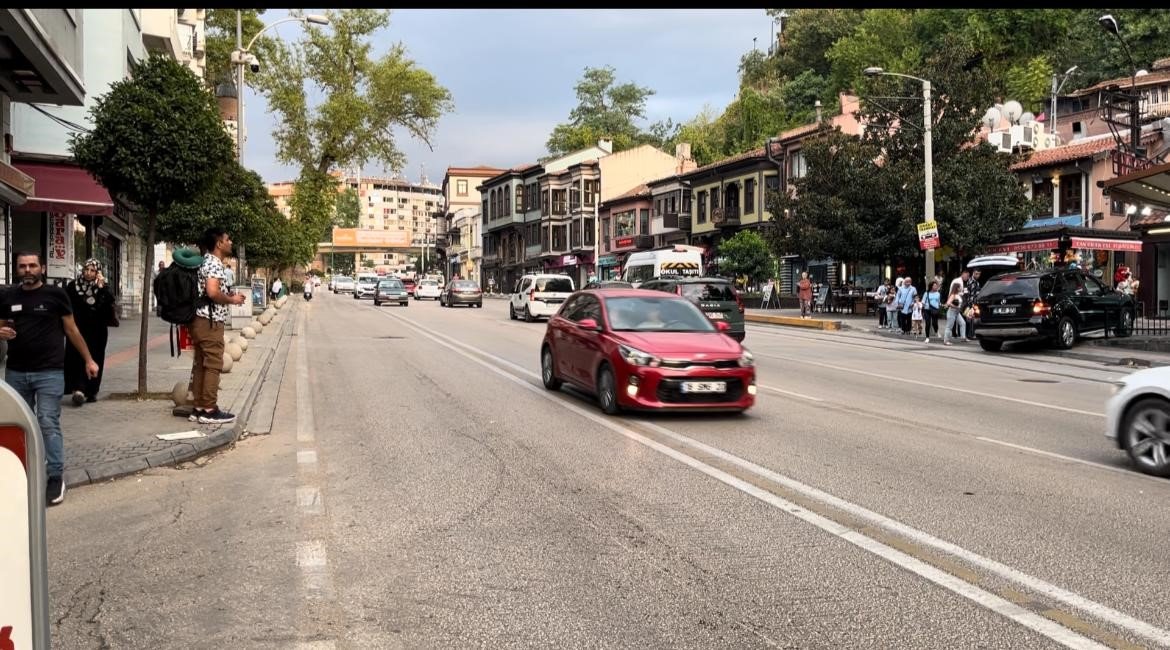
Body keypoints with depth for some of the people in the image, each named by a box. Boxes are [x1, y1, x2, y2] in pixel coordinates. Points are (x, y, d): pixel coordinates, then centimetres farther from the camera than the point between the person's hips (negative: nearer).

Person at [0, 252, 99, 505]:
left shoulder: (55, 294, -2)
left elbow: (71, 330, 4)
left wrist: (89, 360, 5)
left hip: (49, 372, -4)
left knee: (48, 425, -8)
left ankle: (55, 478, -3)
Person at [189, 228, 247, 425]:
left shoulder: (208, 262, 18)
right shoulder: (214, 263, -13)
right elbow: (212, 292, -26)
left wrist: (230, 297, 15)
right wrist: (232, 300, -10)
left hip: (201, 320, 10)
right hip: (210, 321, -10)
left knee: (200, 365, 11)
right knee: (213, 365, -6)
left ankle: (199, 408, 15)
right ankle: (209, 410, -4)